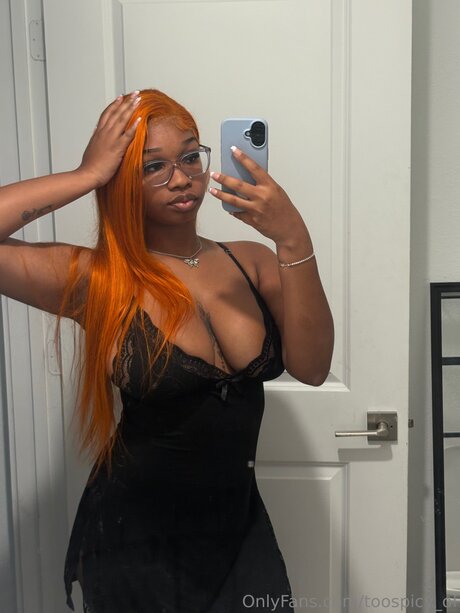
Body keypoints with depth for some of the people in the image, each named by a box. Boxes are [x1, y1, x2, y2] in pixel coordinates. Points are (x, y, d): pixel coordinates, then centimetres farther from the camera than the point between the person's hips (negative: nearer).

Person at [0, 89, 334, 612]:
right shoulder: (97, 280, -13)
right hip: (136, 537, -3)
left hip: (241, 523, 4)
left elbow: (311, 367, -15)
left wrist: (294, 240, -23)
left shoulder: (251, 263, -3)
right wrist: (87, 175, -20)